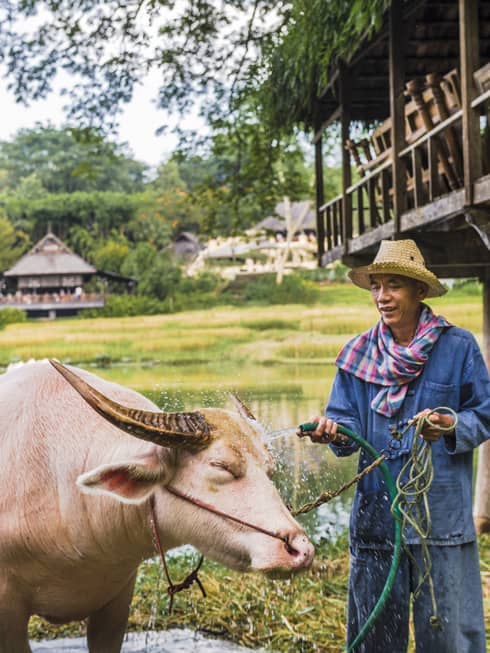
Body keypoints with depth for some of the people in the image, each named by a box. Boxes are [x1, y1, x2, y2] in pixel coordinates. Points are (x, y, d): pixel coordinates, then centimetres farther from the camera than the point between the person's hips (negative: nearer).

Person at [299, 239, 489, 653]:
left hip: (442, 509, -3)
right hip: (376, 509, 3)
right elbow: (349, 422, 6)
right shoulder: (358, 354, 7)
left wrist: (451, 427, -17)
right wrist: (334, 431, -17)